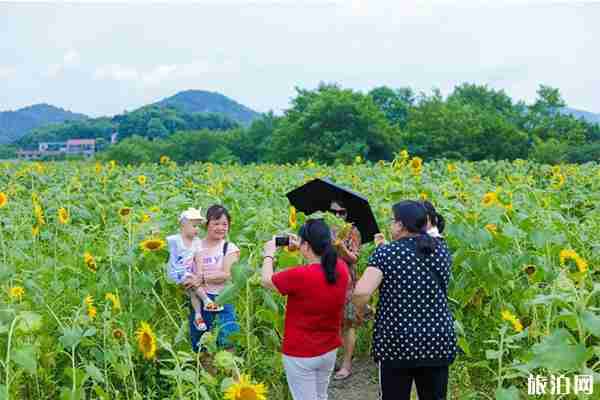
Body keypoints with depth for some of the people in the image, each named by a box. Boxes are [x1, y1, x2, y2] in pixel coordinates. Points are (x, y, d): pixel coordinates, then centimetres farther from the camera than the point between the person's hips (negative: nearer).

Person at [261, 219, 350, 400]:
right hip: (330, 350, 6)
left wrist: (268, 255, 8)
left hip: (301, 354, -5)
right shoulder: (342, 268, -9)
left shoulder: (298, 276, -26)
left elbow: (266, 281, -8)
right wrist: (301, 248, 16)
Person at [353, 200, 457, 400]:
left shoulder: (386, 253, -11)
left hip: (396, 343, -3)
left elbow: (360, 293, -23)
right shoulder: (442, 249, 2)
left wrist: (359, 313, 1)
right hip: (438, 342, 3)